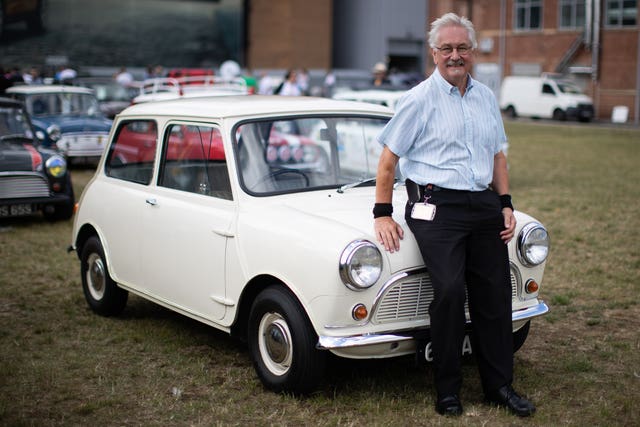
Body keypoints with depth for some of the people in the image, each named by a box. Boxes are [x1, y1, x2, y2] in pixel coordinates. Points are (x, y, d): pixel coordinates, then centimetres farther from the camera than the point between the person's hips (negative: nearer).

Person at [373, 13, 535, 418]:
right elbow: (388, 159, -3)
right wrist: (383, 215, -6)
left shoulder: (486, 97, 13)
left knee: (495, 296, 7)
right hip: (437, 206, -6)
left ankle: (500, 387, 19)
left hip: (484, 205, 6)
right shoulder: (419, 99, -4)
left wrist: (506, 204, 10)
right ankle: (448, 391, -3)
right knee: (450, 290, -17)